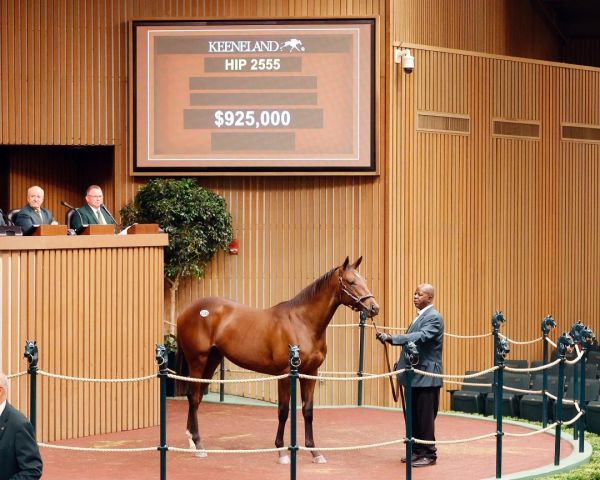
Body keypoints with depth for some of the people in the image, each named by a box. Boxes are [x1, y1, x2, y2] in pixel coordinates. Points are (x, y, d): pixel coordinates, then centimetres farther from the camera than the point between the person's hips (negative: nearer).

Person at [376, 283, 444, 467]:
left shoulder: (434, 317, -13)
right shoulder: (420, 316, 17)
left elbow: (421, 336, -28)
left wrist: (391, 338, -35)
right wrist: (402, 363, 13)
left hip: (426, 376, -9)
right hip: (415, 376, 9)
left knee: (425, 417, -3)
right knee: (413, 416, 13)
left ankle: (429, 454, 4)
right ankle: (416, 451, 21)